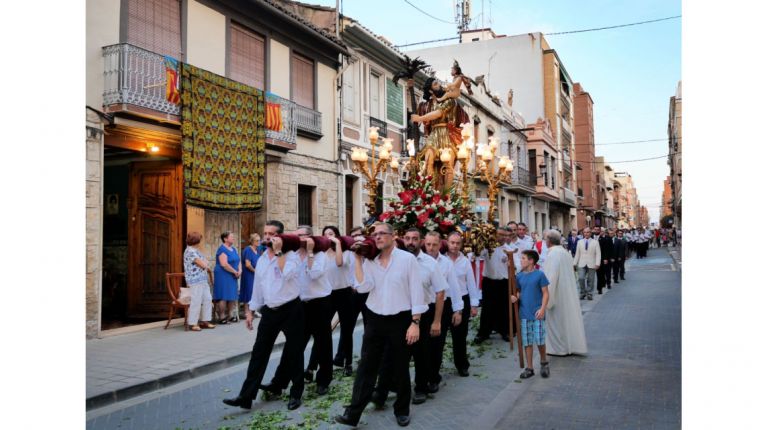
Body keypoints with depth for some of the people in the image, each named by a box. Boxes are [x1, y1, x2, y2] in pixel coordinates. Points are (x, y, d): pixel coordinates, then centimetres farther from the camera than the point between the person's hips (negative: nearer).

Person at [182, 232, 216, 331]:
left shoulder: (196, 250, 18)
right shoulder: (190, 251, -13)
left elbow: (204, 265, 23)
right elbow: (202, 264, -16)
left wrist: (206, 267, 3)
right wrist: (204, 262, 4)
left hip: (203, 280, 10)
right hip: (195, 281, -10)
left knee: (207, 299, 10)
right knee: (196, 302, -7)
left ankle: (205, 321, 18)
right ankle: (192, 323, 1)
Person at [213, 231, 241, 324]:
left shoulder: (233, 249, 14)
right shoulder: (222, 249, -13)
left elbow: (238, 261, 15)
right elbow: (224, 264, -22)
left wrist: (240, 270, -3)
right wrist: (235, 272, -15)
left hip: (232, 276, 9)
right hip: (223, 276, -9)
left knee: (232, 296, 10)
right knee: (223, 296, -6)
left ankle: (229, 315, 19)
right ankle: (222, 317, 1)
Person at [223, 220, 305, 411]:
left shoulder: (291, 255, -9)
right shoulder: (261, 259, 11)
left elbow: (287, 274, -29)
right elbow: (257, 287, 16)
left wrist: (278, 251, -22)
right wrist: (250, 311, 14)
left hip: (291, 310, -5)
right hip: (269, 311, 6)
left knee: (294, 353, 5)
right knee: (259, 353, 5)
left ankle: (296, 394, 19)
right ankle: (246, 396, 9)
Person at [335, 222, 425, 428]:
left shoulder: (407, 258, -8)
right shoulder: (370, 261, 4)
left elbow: (417, 292, -8)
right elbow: (363, 287, -11)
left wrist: (415, 322, -12)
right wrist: (358, 259, -11)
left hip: (400, 320, -3)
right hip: (375, 320, 3)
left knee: (400, 368, 11)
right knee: (366, 367, 4)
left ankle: (402, 410, 30)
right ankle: (353, 413, 10)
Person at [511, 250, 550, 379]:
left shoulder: (540, 274, -7)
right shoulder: (519, 276, 5)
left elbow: (546, 293, -6)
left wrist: (542, 308, -16)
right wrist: (515, 297, -8)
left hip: (537, 314, -4)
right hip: (524, 314, 4)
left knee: (540, 341, 2)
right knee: (527, 342, 8)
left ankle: (544, 363, 27)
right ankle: (529, 368, 18)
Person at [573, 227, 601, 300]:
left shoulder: (595, 242, 4)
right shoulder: (580, 242, 11)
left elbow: (598, 254, -1)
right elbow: (577, 254, 12)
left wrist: (597, 264, -11)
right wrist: (574, 263, 7)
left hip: (591, 264, -1)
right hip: (582, 264, 1)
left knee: (590, 280, 2)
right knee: (581, 278, -10)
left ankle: (589, 294, 13)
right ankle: (582, 293, 6)